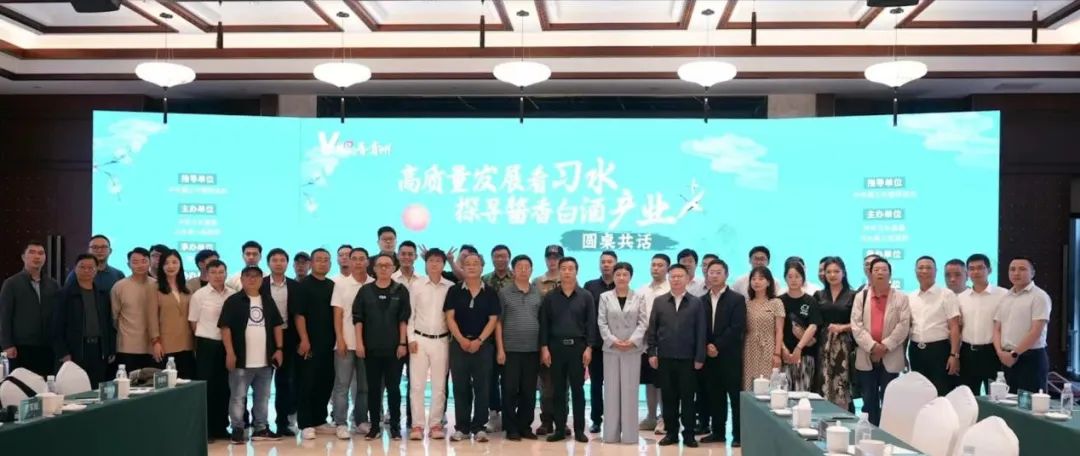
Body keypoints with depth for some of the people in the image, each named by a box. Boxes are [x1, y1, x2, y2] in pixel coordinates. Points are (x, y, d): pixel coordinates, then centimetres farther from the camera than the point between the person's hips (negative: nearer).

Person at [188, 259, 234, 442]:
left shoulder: (233, 295, 1)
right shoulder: (199, 295, -4)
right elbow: (193, 323, 2)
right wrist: (205, 338, 4)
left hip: (227, 345, 3)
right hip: (207, 345, -2)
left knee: (224, 386, 8)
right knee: (206, 386, 1)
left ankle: (221, 427, 17)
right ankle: (205, 429, 8)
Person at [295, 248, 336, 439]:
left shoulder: (333, 286, 12)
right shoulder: (304, 285, -3)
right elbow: (299, 314, -9)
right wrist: (304, 339, -16)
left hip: (328, 343, 5)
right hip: (310, 342, -5)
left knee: (326, 383, 8)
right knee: (306, 384, -3)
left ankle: (319, 420, 19)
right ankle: (305, 424, 0)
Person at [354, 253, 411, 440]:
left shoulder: (401, 291, 3)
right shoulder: (365, 290, 5)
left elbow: (404, 319, 0)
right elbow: (357, 318, 4)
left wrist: (402, 343, -5)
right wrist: (359, 343, -3)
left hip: (394, 347, -1)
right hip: (371, 347, 1)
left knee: (393, 387, 3)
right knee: (373, 388, 5)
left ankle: (395, 426, 10)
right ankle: (374, 426, 12)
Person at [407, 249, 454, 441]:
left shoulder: (451, 287, 1)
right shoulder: (416, 286, 2)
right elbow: (409, 314, 4)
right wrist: (410, 338, -3)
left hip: (442, 340, 0)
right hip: (419, 339, 0)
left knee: (439, 385, 4)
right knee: (417, 384, -2)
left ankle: (435, 424, 10)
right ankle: (417, 425, 2)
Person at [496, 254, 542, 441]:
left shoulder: (538, 293, 9)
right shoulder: (504, 292, 1)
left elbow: (543, 321, 11)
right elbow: (498, 322, 0)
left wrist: (544, 346, 4)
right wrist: (500, 348, -6)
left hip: (533, 349, 3)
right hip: (511, 349, -3)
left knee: (529, 391, 7)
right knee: (510, 390, 0)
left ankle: (525, 426, 17)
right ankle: (511, 428, 8)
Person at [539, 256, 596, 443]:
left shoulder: (586, 296, 4)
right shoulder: (550, 297, 5)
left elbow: (591, 324, 1)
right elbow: (544, 324, 4)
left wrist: (589, 347, -6)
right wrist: (544, 347, -3)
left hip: (578, 346, -1)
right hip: (556, 346, 1)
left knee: (578, 389, 3)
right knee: (558, 390, 4)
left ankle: (579, 429, 9)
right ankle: (559, 429, 10)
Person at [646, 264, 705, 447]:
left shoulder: (696, 303, 3)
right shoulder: (659, 301, 8)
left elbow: (700, 332, 0)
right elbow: (652, 329, 7)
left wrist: (699, 357, -5)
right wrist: (652, 353, 0)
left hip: (688, 358, -2)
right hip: (664, 358, 2)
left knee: (687, 397, 2)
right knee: (668, 397, 6)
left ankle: (689, 434, 10)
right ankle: (671, 432, 14)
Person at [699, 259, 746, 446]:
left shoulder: (737, 299, -2)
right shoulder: (702, 300, 12)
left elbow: (737, 328, -11)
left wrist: (717, 346, -14)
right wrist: (707, 346, -8)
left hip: (730, 355, -4)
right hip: (709, 356, 4)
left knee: (735, 395, -1)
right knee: (714, 395, 8)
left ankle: (738, 434, 4)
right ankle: (718, 432, 16)